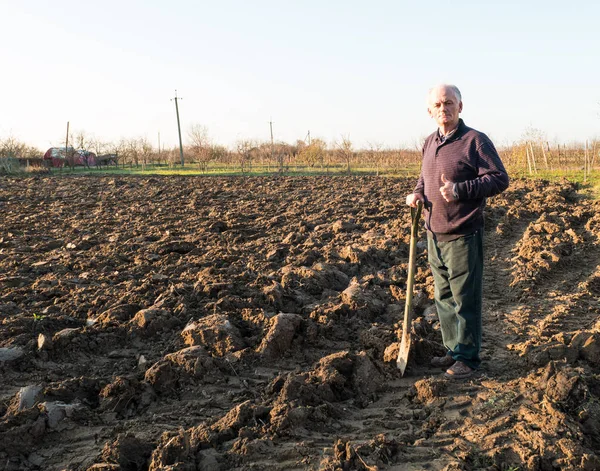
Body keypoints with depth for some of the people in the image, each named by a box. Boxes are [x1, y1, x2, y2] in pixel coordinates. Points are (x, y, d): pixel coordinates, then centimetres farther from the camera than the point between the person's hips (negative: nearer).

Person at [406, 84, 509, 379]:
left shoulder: (476, 141, -10)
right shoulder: (429, 143, 12)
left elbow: (499, 179, -15)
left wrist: (459, 190, -25)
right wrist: (417, 194, 6)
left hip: (463, 236, -7)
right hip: (434, 234, 7)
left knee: (466, 299, -1)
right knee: (444, 297, 15)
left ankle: (468, 357, 11)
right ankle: (454, 350, 27)